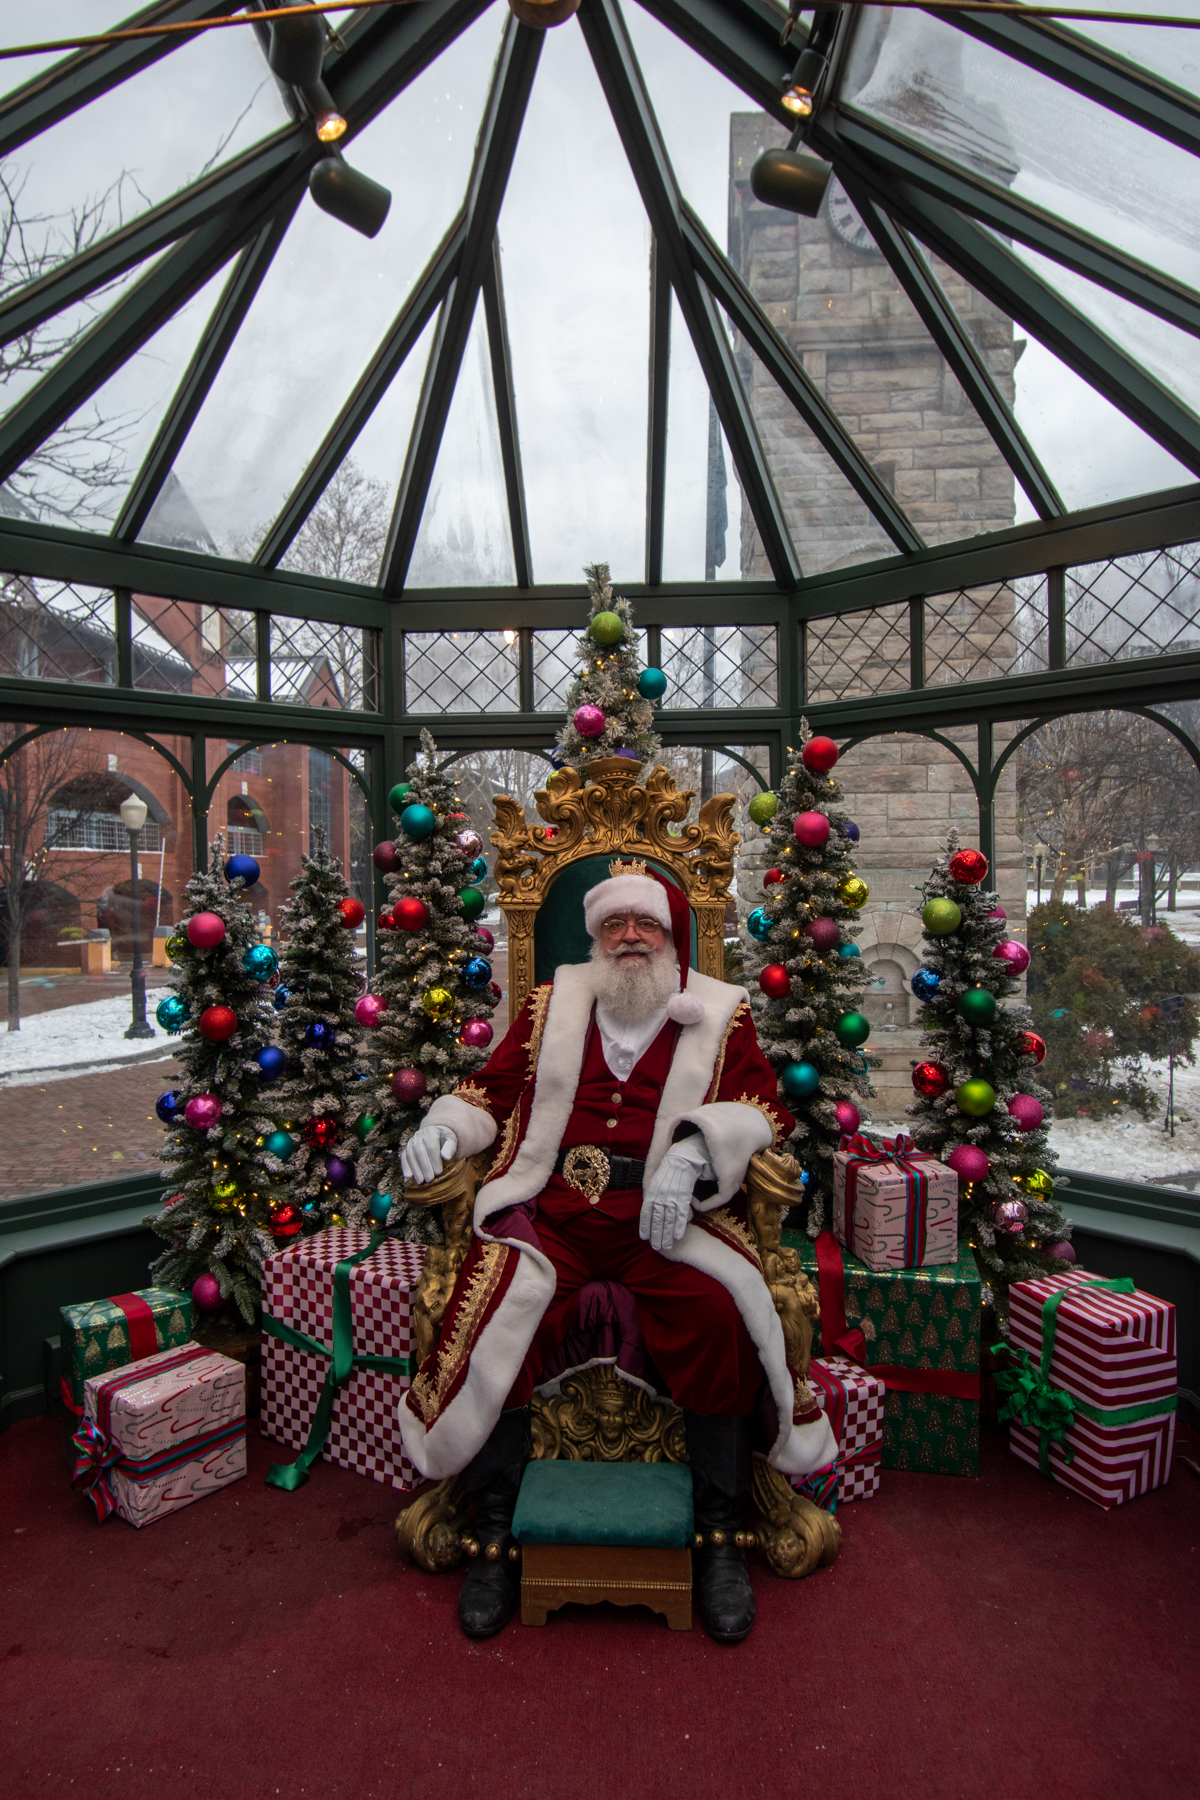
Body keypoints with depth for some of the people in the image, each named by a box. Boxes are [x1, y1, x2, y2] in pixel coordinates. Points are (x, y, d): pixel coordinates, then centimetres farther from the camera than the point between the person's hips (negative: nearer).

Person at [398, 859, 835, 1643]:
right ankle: (495, 1535, -1)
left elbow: (764, 1108, 2)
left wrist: (693, 1150, -17)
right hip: (553, 1210, 2)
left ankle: (720, 1534, -4)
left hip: (669, 1218, -1)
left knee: (718, 1315, -27)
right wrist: (445, 1126, -2)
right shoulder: (553, 1002, 18)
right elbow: (496, 1087, 19)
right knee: (492, 1316, -23)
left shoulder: (720, 1012, 12)